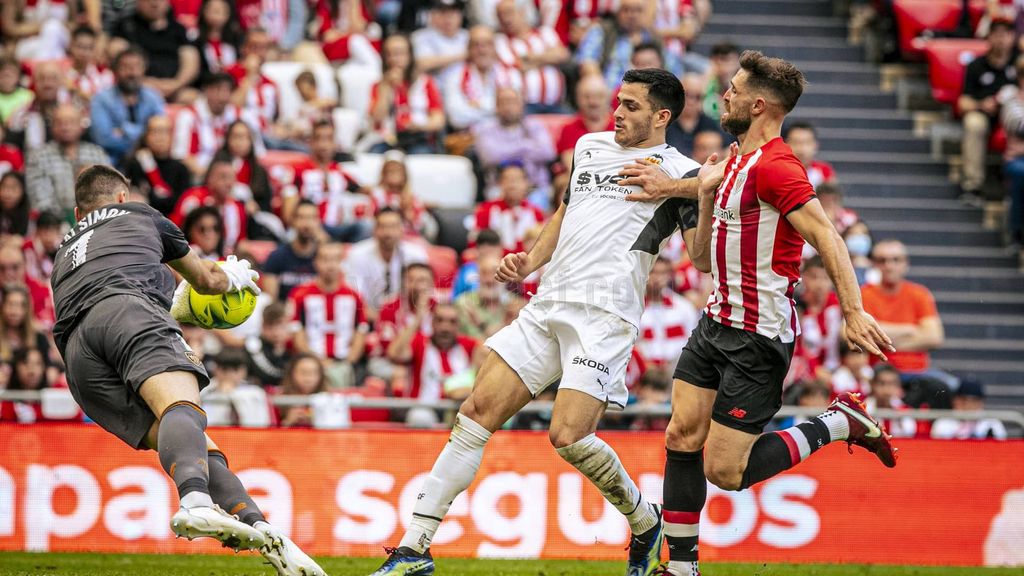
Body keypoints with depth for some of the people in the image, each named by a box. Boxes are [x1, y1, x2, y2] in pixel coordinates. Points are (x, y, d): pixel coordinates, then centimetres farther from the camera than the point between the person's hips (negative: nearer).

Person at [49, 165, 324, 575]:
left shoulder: (62, 256, 43)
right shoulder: (138, 215, 33)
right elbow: (208, 281, 44)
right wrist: (234, 277, 68)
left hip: (80, 367, 4)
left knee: (199, 449, -3)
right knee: (181, 407, -31)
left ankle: (260, 532, -27)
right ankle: (196, 502, -65)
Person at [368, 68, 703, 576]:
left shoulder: (680, 172, 0)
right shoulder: (590, 146, 20)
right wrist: (530, 262, 18)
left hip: (604, 314, -7)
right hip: (548, 305, 7)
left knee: (568, 436, -19)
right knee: (478, 410, -3)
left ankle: (646, 523, 10)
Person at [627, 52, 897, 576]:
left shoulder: (773, 167, -17)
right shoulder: (735, 163, 14)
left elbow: (825, 236, -27)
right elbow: (704, 261, 18)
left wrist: (853, 312, -36)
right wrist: (705, 196, 3)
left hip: (759, 338, -9)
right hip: (716, 324, 9)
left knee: (725, 471, -8)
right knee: (682, 438, 3)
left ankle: (839, 423, 7)